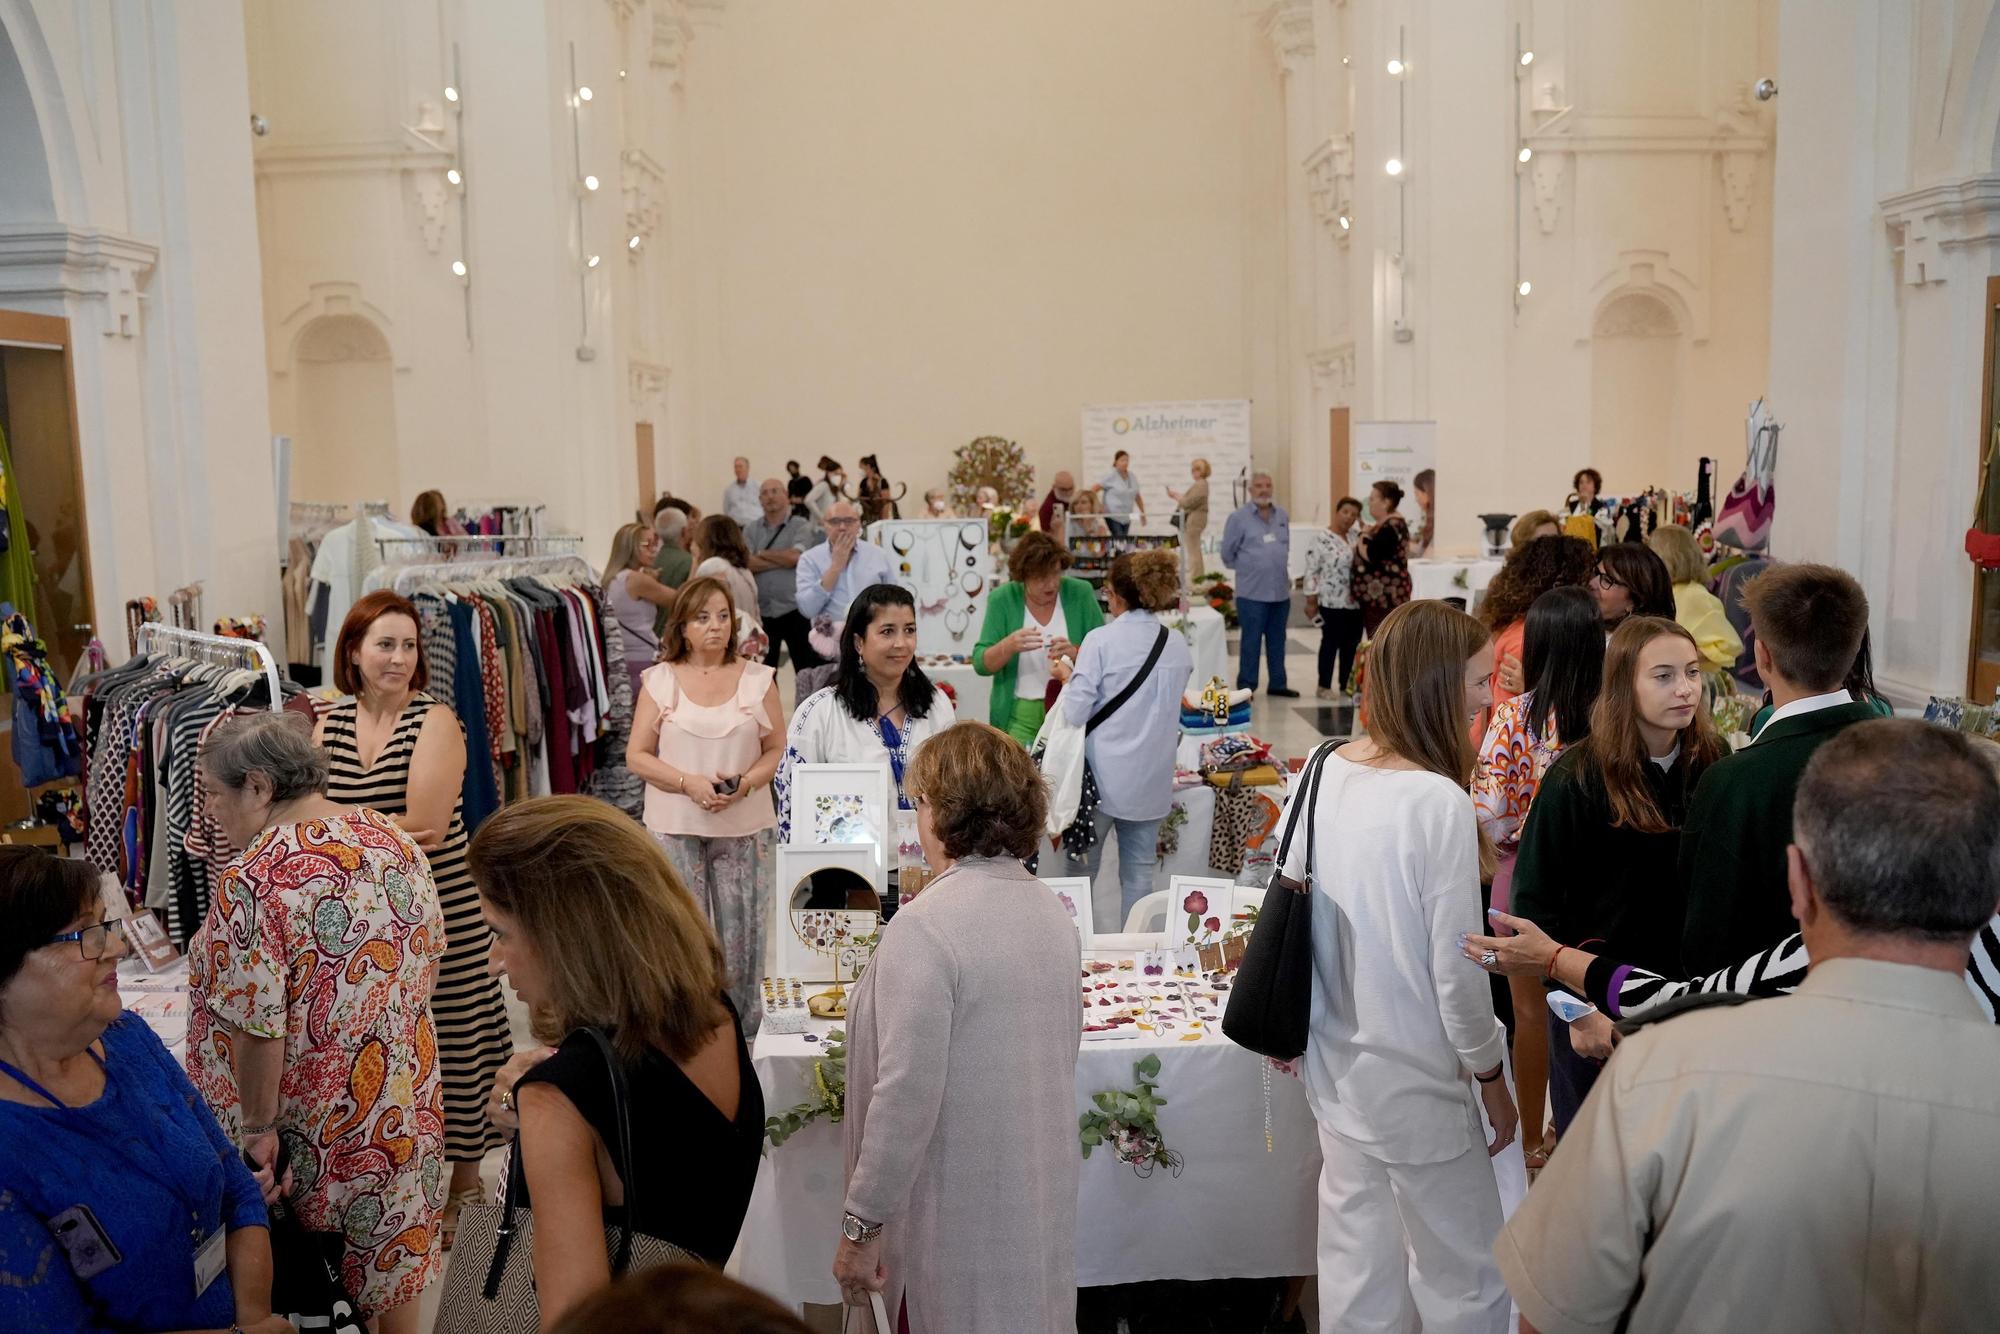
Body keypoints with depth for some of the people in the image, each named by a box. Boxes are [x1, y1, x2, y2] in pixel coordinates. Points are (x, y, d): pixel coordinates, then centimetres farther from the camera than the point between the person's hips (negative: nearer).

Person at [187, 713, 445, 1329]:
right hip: (401, 1108, 6)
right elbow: (430, 958, 8)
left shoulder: (253, 880, -23)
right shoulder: (396, 841, -3)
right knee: (392, 1251, 22)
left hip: (313, 1127, -6)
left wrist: (259, 1125, -12)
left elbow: (256, 1027, -24)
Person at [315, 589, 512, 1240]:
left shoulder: (436, 722, -10)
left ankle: (463, 1176, 23)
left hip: (441, 907, -4)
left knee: (452, 1040, 4)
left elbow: (425, 829, -18)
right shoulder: (329, 724, 5)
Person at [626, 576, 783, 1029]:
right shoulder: (659, 680, 3)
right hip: (675, 825, 0)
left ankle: (743, 1025, 15)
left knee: (741, 927, 3)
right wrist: (690, 783, -13)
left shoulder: (758, 679, 5)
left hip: (745, 826, 1)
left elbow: (776, 749, 6)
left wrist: (744, 784, -13)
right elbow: (637, 755, 1)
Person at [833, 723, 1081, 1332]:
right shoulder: (1054, 913, 3)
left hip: (959, 1210, -7)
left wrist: (862, 1225, -15)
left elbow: (906, 1096, -23)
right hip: (1043, 1195, 7)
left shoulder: (924, 928, -21)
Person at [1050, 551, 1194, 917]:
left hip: (1105, 774, -3)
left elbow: (1076, 713, -13)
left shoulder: (1101, 642, -14)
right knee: (1140, 871, 13)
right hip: (1152, 778, 4)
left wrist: (1067, 676, 5)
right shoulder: (1179, 645, 1)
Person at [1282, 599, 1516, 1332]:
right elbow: (1455, 969, -19)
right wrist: (1491, 1076, -3)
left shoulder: (1324, 773, -5)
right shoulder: (1439, 802, -24)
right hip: (1416, 1085, -6)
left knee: (1355, 1263, 20)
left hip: (1336, 1066, 6)